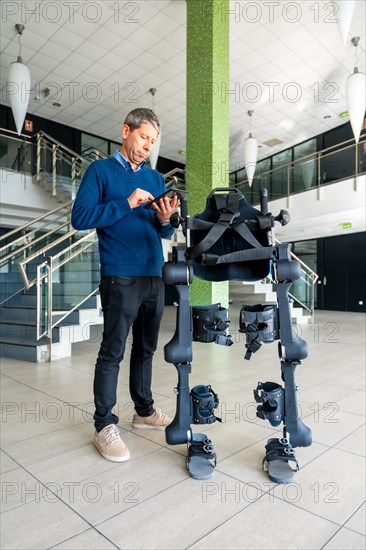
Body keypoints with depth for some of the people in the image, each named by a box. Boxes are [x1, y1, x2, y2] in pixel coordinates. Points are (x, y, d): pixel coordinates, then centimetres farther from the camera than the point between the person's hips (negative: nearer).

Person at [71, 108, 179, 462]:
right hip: (120, 277, -5)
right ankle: (104, 426, 11)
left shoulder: (156, 179, 17)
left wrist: (164, 220, -8)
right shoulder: (100, 171, 3)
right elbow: (80, 217, -9)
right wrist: (128, 204, -15)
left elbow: (164, 233, 15)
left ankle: (144, 411, 28)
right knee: (112, 352, -2)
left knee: (145, 348, 13)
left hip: (154, 276, 6)